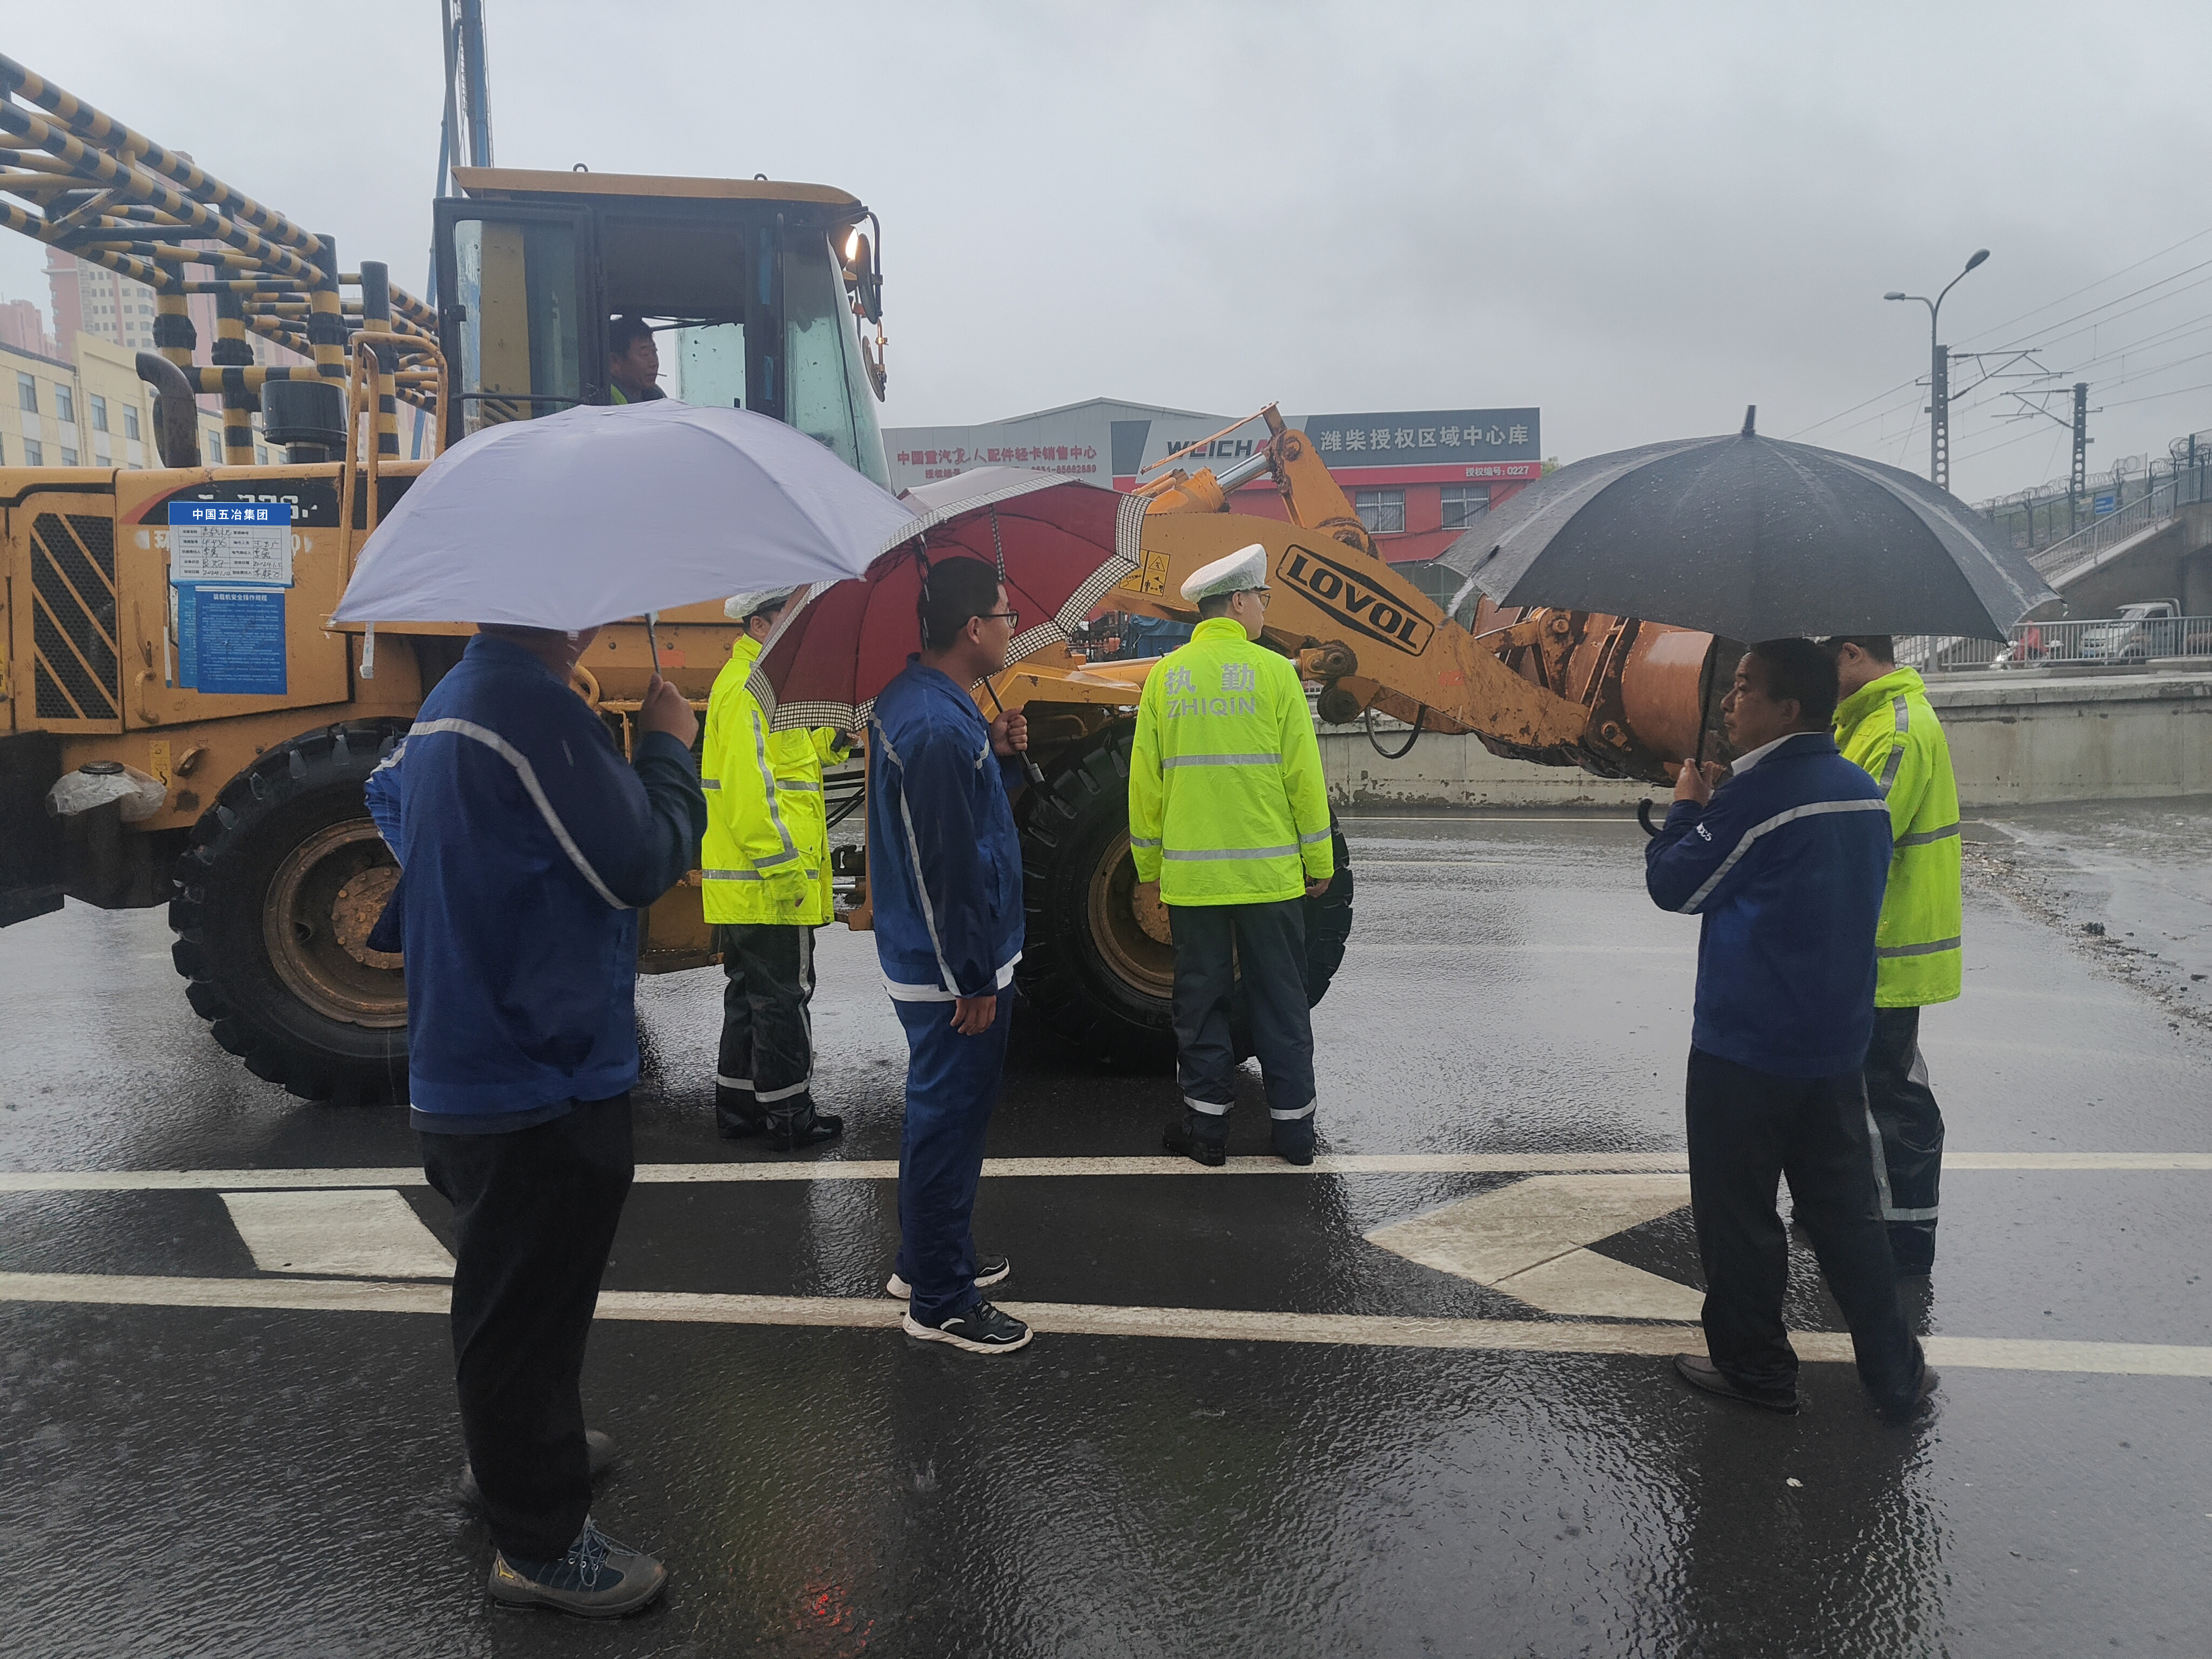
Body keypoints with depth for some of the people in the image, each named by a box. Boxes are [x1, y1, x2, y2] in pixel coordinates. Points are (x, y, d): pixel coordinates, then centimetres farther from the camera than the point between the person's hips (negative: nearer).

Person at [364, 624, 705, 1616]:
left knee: (506, 1293, 27)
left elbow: (388, 798, 26)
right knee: (529, 1309, 4)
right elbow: (641, 864, -22)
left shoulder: (448, 703, 8)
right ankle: (540, 1547, 20)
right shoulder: (534, 708, -25)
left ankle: (510, 1450, 48)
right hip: (541, 1081, -10)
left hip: (457, 1076, 10)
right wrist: (667, 746, -8)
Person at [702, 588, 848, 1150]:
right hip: (769, 885, -11)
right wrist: (782, 866, -23)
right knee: (782, 1000, -1)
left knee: (750, 997, 17)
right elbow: (746, 785, -24)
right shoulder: (749, 687, -16)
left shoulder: (765, 681, 18)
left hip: (747, 886, 11)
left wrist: (834, 736, 4)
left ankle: (738, 1107, 27)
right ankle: (789, 1118, 9)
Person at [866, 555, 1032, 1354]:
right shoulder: (938, 727, -25)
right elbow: (950, 867, -25)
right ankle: (940, 1302, 13)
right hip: (952, 967, -11)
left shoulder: (913, 699, 9)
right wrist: (975, 982, -20)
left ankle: (928, 1260, 37)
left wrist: (998, 752, 1)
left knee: (943, 1115, 22)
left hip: (924, 957, 11)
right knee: (950, 1122, 0)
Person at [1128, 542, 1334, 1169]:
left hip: (1190, 876, 2)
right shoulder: (1273, 672, -5)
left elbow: (1146, 782, 4)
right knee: (1279, 1000, 9)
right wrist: (1319, 862, 4)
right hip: (1269, 873, -1)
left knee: (1200, 999, 11)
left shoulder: (1164, 677, 1)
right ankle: (1293, 1128, 16)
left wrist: (1151, 866, 13)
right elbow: (1304, 776, -5)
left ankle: (1206, 1123, 17)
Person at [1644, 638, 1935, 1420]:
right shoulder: (1862, 790, 7)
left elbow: (1674, 885, -9)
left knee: (1737, 1211, 7)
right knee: (1846, 1209, 17)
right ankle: (1894, 1372, 24)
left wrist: (1687, 806, 5)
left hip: (1747, 1047, -8)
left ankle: (1754, 1368, 18)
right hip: (1837, 1041, 8)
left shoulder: (1758, 795, -18)